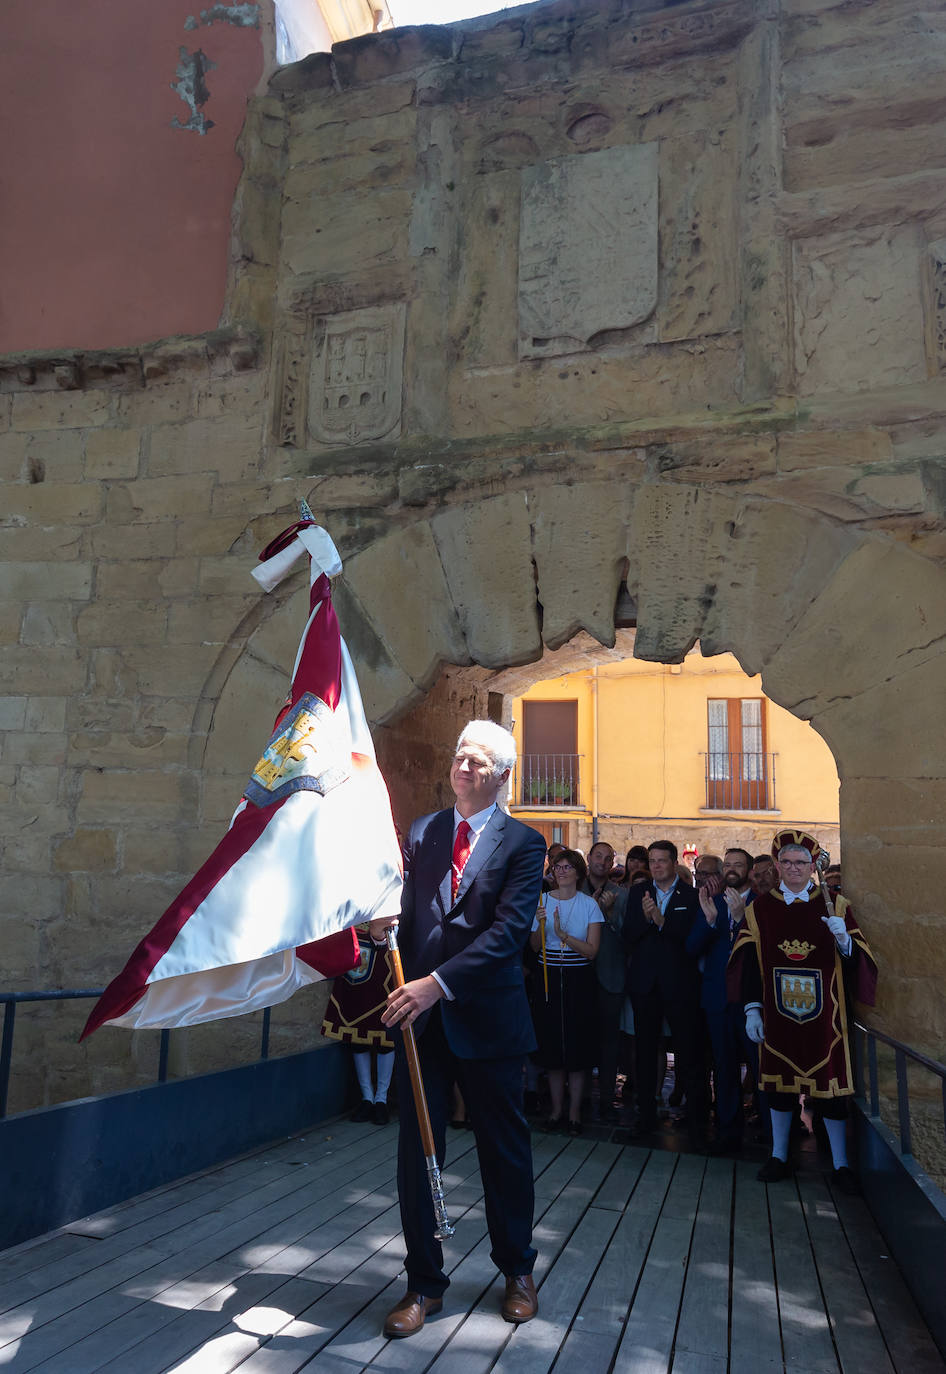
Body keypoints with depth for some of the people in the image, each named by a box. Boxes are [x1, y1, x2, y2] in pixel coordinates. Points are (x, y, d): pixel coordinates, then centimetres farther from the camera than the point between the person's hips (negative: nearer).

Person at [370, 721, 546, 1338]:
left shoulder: (523, 843, -6)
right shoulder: (422, 832, 7)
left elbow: (509, 930, -17)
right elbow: (408, 909, 7)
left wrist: (439, 982, -25)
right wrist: (385, 920, -17)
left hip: (488, 1017, -3)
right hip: (422, 1015, 3)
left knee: (505, 1149, 14)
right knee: (416, 1152, 9)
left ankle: (517, 1270, 37)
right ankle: (425, 1283, 28)